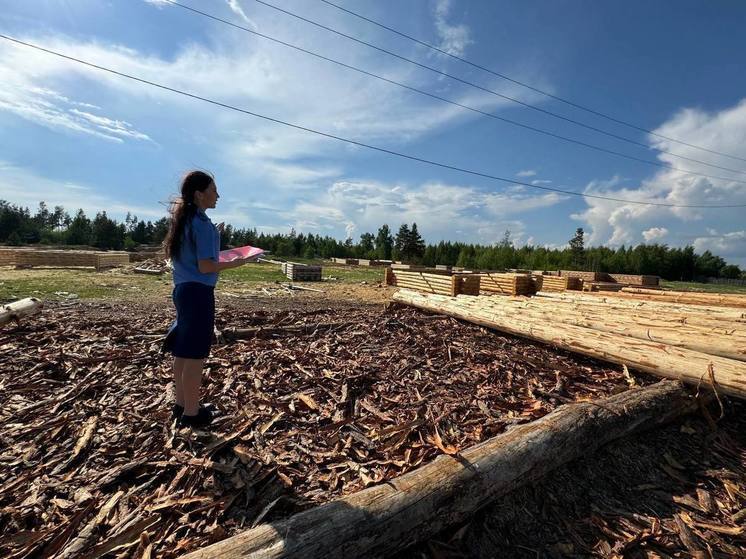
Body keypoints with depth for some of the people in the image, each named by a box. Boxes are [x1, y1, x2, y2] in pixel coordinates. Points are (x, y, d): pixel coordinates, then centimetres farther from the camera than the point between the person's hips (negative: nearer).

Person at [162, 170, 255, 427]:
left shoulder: (183, 221, 13)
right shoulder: (202, 224, -15)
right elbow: (205, 267, -19)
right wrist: (239, 262, -12)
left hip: (183, 289, 10)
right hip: (198, 293, -10)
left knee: (182, 352, 16)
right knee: (196, 355, 0)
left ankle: (181, 404, 29)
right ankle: (192, 413, 13)